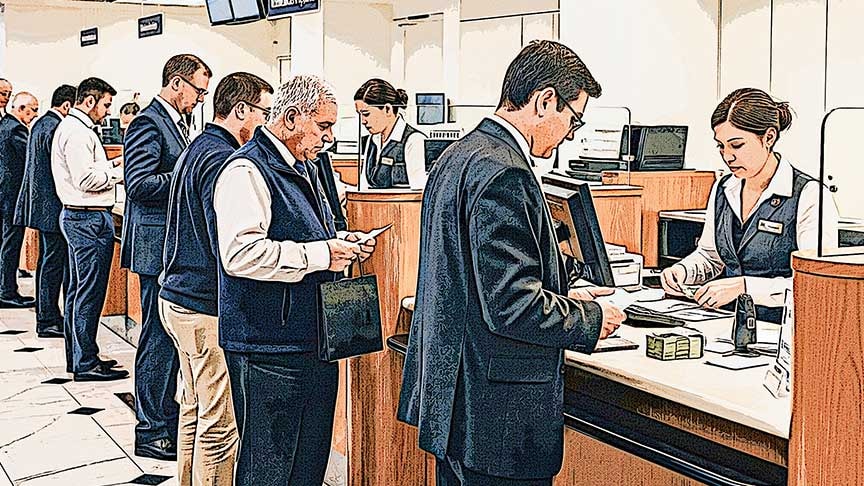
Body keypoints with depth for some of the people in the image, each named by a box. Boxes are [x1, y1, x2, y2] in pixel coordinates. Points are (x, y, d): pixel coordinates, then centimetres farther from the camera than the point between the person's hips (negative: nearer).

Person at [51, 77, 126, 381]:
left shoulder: (71, 127, 17)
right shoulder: (78, 132, -16)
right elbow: (86, 179, -22)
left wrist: (110, 164, 9)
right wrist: (119, 172, -11)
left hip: (76, 216, 11)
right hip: (89, 218, -11)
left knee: (79, 289, 15)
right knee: (90, 291, -6)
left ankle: (77, 357, 23)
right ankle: (86, 364, -1)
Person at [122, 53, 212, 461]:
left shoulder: (177, 122, 16)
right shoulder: (148, 123, -14)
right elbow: (139, 184, -22)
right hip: (158, 247, -10)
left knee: (171, 336, 17)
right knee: (159, 339, -4)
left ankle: (166, 418, 28)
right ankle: (152, 432, 5)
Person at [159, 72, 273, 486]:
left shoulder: (195, 150, 14)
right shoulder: (222, 160, -18)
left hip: (178, 296, 11)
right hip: (207, 310, -11)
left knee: (194, 411, 21)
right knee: (221, 426, -3)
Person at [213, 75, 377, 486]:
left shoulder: (304, 169, 17)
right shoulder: (247, 171, -15)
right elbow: (240, 253, -27)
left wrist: (341, 242, 9)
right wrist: (319, 255, -24)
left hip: (314, 340, 10)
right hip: (269, 348, -10)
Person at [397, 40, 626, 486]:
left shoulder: (459, 156, 12)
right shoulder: (502, 172, -21)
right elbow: (512, 306, -24)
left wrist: (562, 298, 16)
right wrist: (591, 319, -8)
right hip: (495, 414, -10)